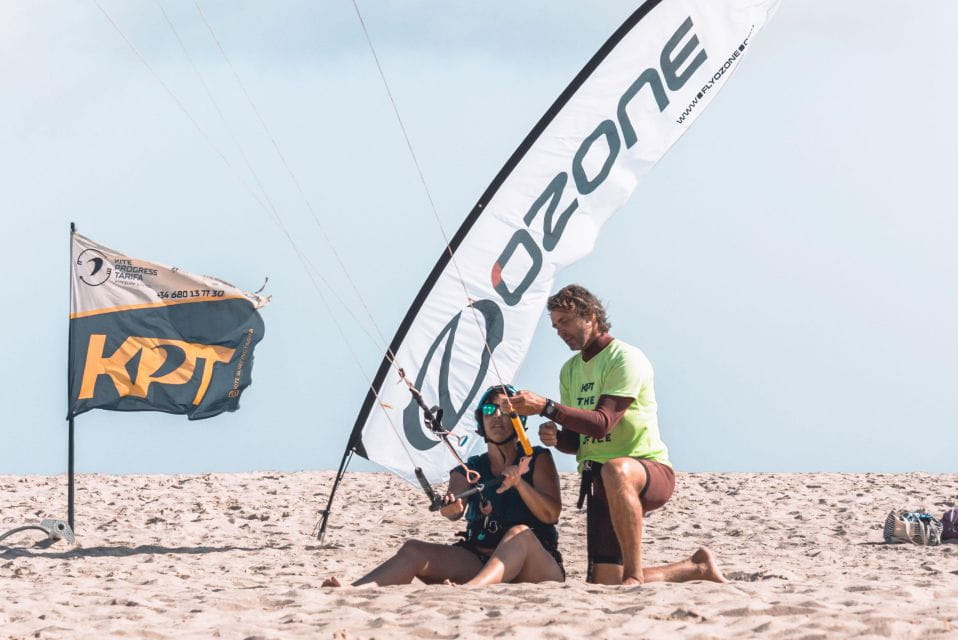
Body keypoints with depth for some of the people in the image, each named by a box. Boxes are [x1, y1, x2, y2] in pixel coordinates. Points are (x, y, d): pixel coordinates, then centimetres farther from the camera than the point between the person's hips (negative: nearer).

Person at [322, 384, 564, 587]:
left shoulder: (538, 460, 6)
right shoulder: (469, 469, 13)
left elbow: (552, 514, -7)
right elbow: (454, 511, -8)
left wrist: (519, 483, -22)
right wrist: (450, 506, -33)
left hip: (539, 566, -3)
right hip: (479, 564, 3)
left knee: (520, 533, -36)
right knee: (413, 550, -18)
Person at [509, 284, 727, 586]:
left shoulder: (626, 358, -10)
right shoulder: (570, 370, 15)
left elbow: (602, 424, -23)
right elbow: (575, 441, 16)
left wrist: (547, 407, -29)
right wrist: (556, 437, -8)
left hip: (650, 469, -8)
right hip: (599, 481, 8)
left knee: (616, 471, -45)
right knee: (605, 585, -1)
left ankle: (635, 574, -36)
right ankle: (696, 567, 22)